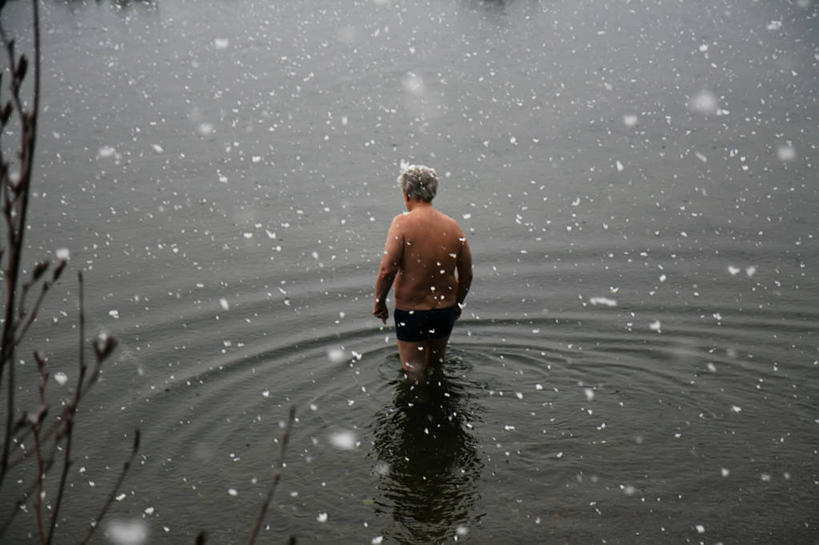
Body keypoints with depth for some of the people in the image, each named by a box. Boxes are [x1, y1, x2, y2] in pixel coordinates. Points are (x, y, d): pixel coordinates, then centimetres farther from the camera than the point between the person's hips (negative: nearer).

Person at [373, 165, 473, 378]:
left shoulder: (403, 223, -17)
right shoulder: (452, 226, -3)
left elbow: (387, 270, -23)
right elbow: (466, 275, 2)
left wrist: (379, 304, -8)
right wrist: (457, 304, 19)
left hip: (410, 312, -4)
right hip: (445, 310, 4)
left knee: (414, 373, 10)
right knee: (436, 366, 25)